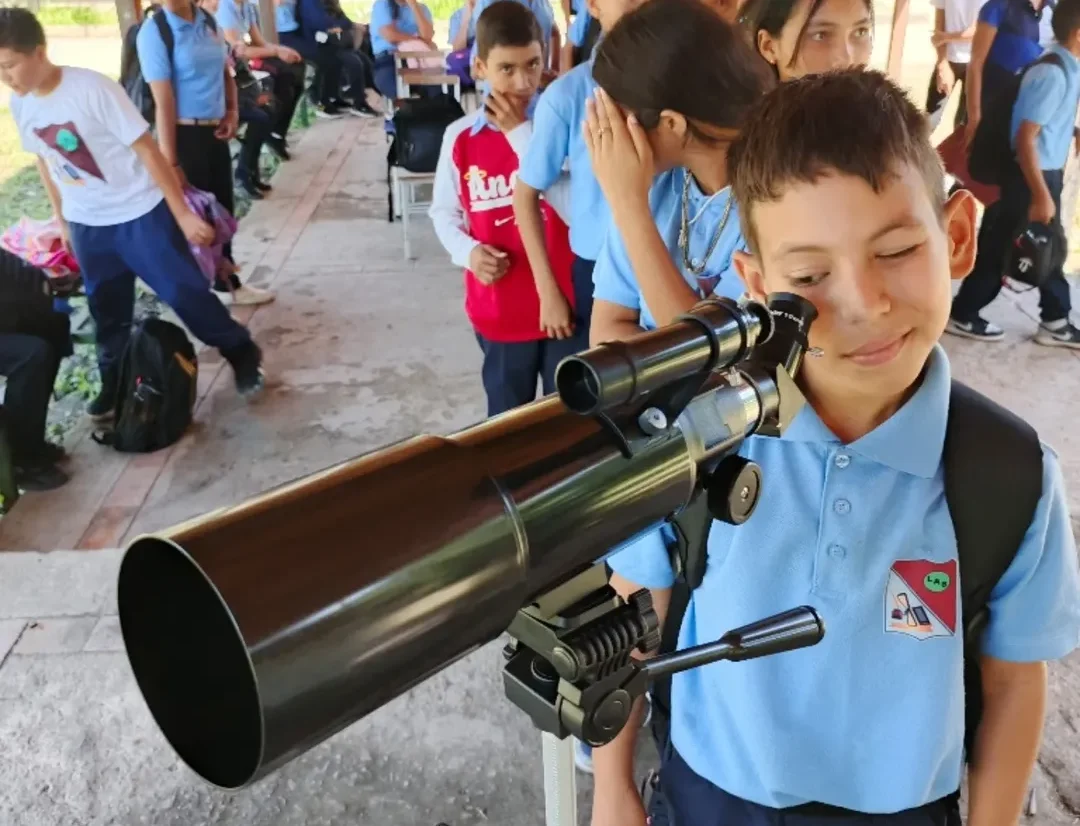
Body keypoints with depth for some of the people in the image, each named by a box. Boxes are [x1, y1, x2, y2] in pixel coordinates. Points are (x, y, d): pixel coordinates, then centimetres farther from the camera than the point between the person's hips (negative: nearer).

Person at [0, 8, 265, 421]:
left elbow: (147, 149, -18)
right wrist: (62, 220, 20)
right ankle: (114, 384, 33)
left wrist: (183, 213, -18)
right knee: (107, 312, 14)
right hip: (87, 224, 6)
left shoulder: (93, 88, -21)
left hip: (139, 212, -5)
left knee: (185, 292, -4)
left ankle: (243, 353, 17)